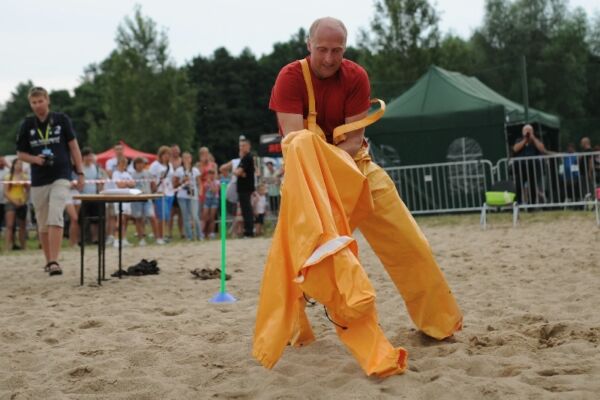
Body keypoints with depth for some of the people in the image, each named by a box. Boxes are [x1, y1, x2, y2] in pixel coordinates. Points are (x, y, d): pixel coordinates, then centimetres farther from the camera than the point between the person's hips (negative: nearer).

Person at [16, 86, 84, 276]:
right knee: (43, 224, 10)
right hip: (38, 180, 3)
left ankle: (54, 261, -23)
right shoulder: (27, 125, 5)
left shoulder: (61, 120, 0)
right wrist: (35, 159, -11)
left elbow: (73, 146, 4)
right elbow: (20, 153, 11)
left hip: (61, 177, -3)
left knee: (55, 217, -19)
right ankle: (48, 261, 24)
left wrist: (80, 173, -1)